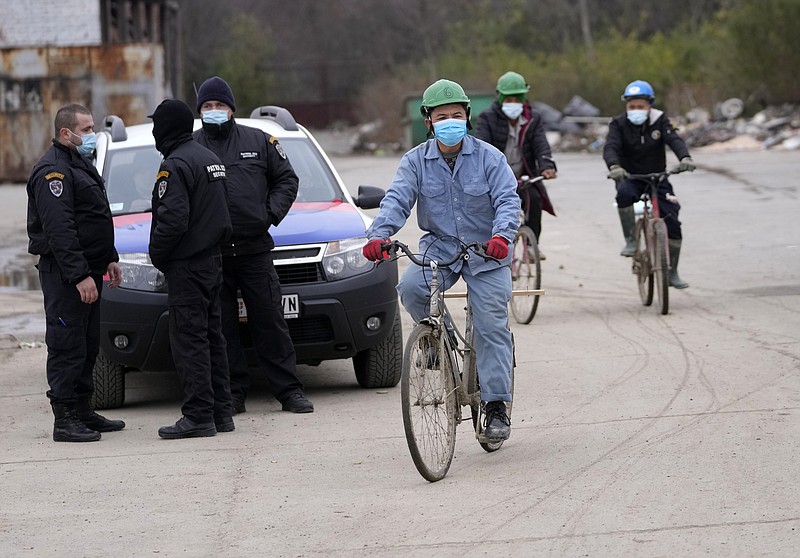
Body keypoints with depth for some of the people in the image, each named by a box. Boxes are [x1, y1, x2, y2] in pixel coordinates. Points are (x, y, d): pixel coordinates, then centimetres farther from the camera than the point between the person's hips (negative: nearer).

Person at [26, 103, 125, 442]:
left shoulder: (81, 165, 18)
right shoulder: (52, 172, -16)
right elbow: (58, 230, -23)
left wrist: (109, 259, 21)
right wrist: (80, 276, -26)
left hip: (87, 270, 10)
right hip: (63, 274, -10)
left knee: (88, 346, 14)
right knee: (67, 346, -8)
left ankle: (83, 411, 22)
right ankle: (65, 420, -6)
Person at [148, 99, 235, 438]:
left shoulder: (174, 166, -15)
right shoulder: (211, 159, 16)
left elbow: (173, 220, -22)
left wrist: (157, 255, -9)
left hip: (186, 267, -10)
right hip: (213, 261, 10)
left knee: (190, 341, -8)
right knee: (212, 338, 13)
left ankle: (199, 417, -9)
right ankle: (221, 413, 15)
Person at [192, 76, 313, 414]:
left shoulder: (259, 142, 9)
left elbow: (287, 179, 15)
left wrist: (272, 212, 0)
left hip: (255, 250, 0)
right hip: (210, 256, 0)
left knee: (270, 323, 2)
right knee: (221, 328, 2)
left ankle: (289, 391, 6)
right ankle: (233, 394, 9)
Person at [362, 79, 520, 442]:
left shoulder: (488, 157, -5)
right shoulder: (416, 161, 1)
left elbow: (508, 200, -14)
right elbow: (397, 200, -11)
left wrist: (501, 236, -35)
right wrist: (378, 235, -30)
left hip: (486, 251, -1)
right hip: (439, 246, 2)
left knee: (491, 326, -8)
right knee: (410, 288, -28)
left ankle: (496, 405, -2)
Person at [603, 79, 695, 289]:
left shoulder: (660, 121, -5)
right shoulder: (619, 124, -8)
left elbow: (674, 140, -21)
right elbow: (610, 147, -24)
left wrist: (685, 157, -43)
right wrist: (614, 166, -47)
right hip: (630, 178, -2)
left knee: (673, 222, -9)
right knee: (624, 194, -39)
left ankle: (672, 273, 5)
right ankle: (630, 240, -25)